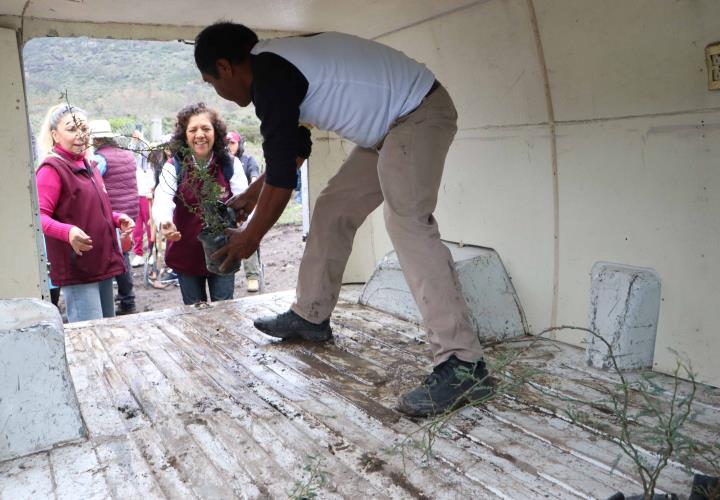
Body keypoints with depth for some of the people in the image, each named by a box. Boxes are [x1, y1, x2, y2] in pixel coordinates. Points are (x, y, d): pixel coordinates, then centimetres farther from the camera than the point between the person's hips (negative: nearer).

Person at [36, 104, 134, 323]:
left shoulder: (87, 166, 16)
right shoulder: (51, 169, -11)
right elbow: (39, 217, -20)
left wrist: (117, 218, 7)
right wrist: (68, 232, -37)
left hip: (103, 263, 9)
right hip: (77, 270, -9)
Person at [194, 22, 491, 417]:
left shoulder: (268, 73, -18)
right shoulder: (277, 61, 13)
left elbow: (283, 171, -18)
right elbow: (292, 149, 25)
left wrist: (250, 237, -5)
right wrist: (251, 195, 32)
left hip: (420, 113, -10)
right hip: (392, 126, 11)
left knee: (406, 221, -25)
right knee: (333, 209, 12)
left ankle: (462, 364, -26)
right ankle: (311, 317, 25)